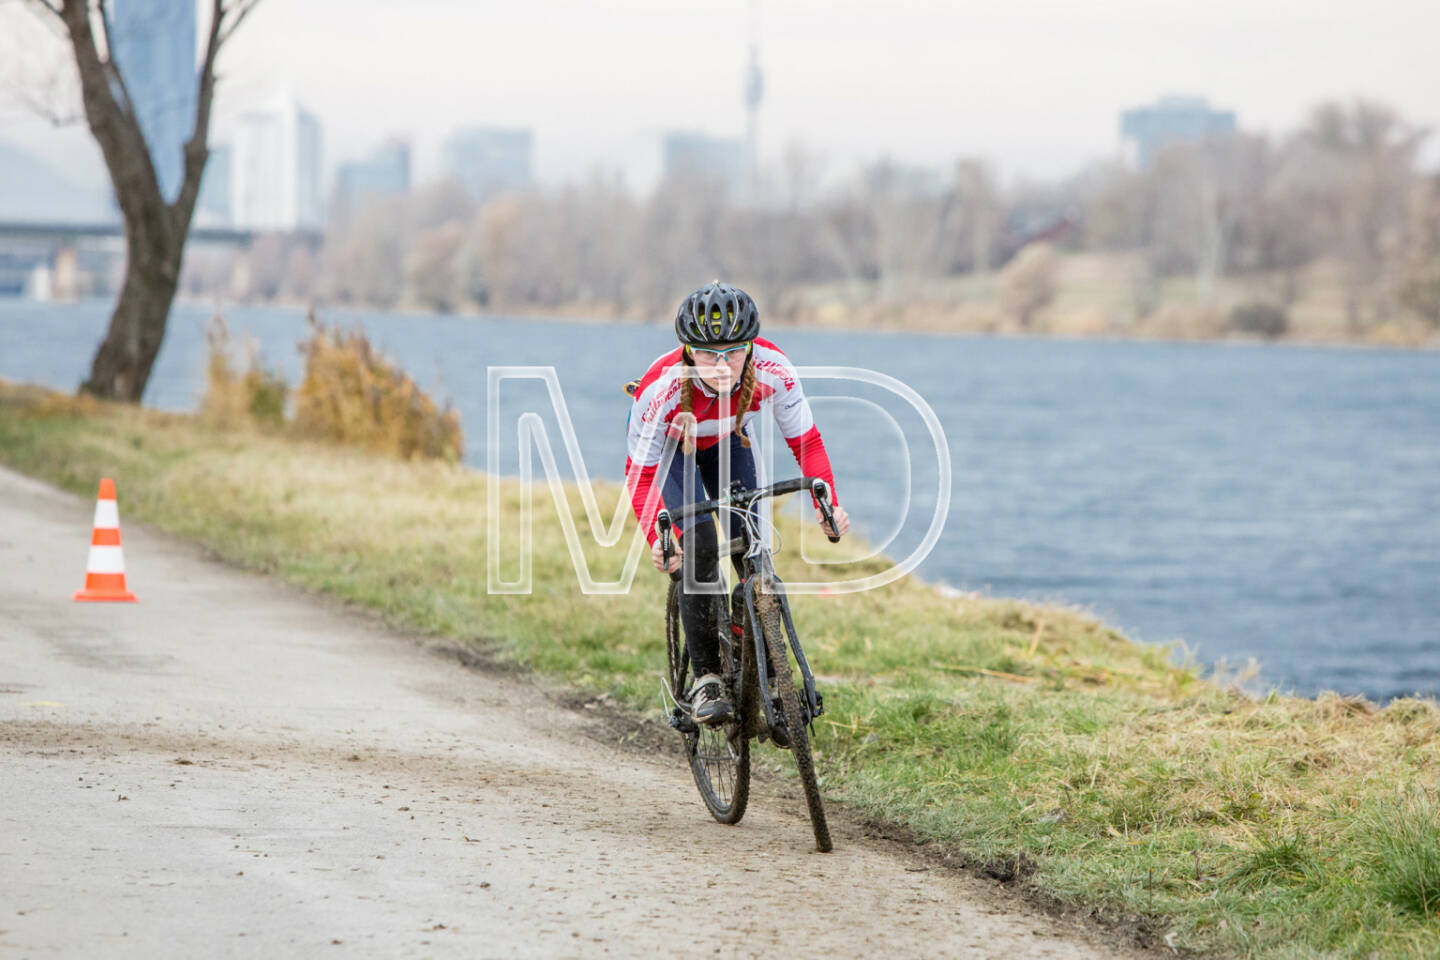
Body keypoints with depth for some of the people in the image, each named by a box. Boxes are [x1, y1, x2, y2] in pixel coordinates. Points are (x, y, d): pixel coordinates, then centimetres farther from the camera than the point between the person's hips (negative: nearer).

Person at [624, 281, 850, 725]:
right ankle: (705, 676, -13)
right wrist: (655, 539, -48)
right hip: (669, 446, -3)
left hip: (726, 442, 3)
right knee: (699, 543, -22)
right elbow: (640, 471, -33)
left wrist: (828, 504, -38)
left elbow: (805, 441, -24)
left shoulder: (773, 371, -36)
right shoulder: (661, 387, -41)